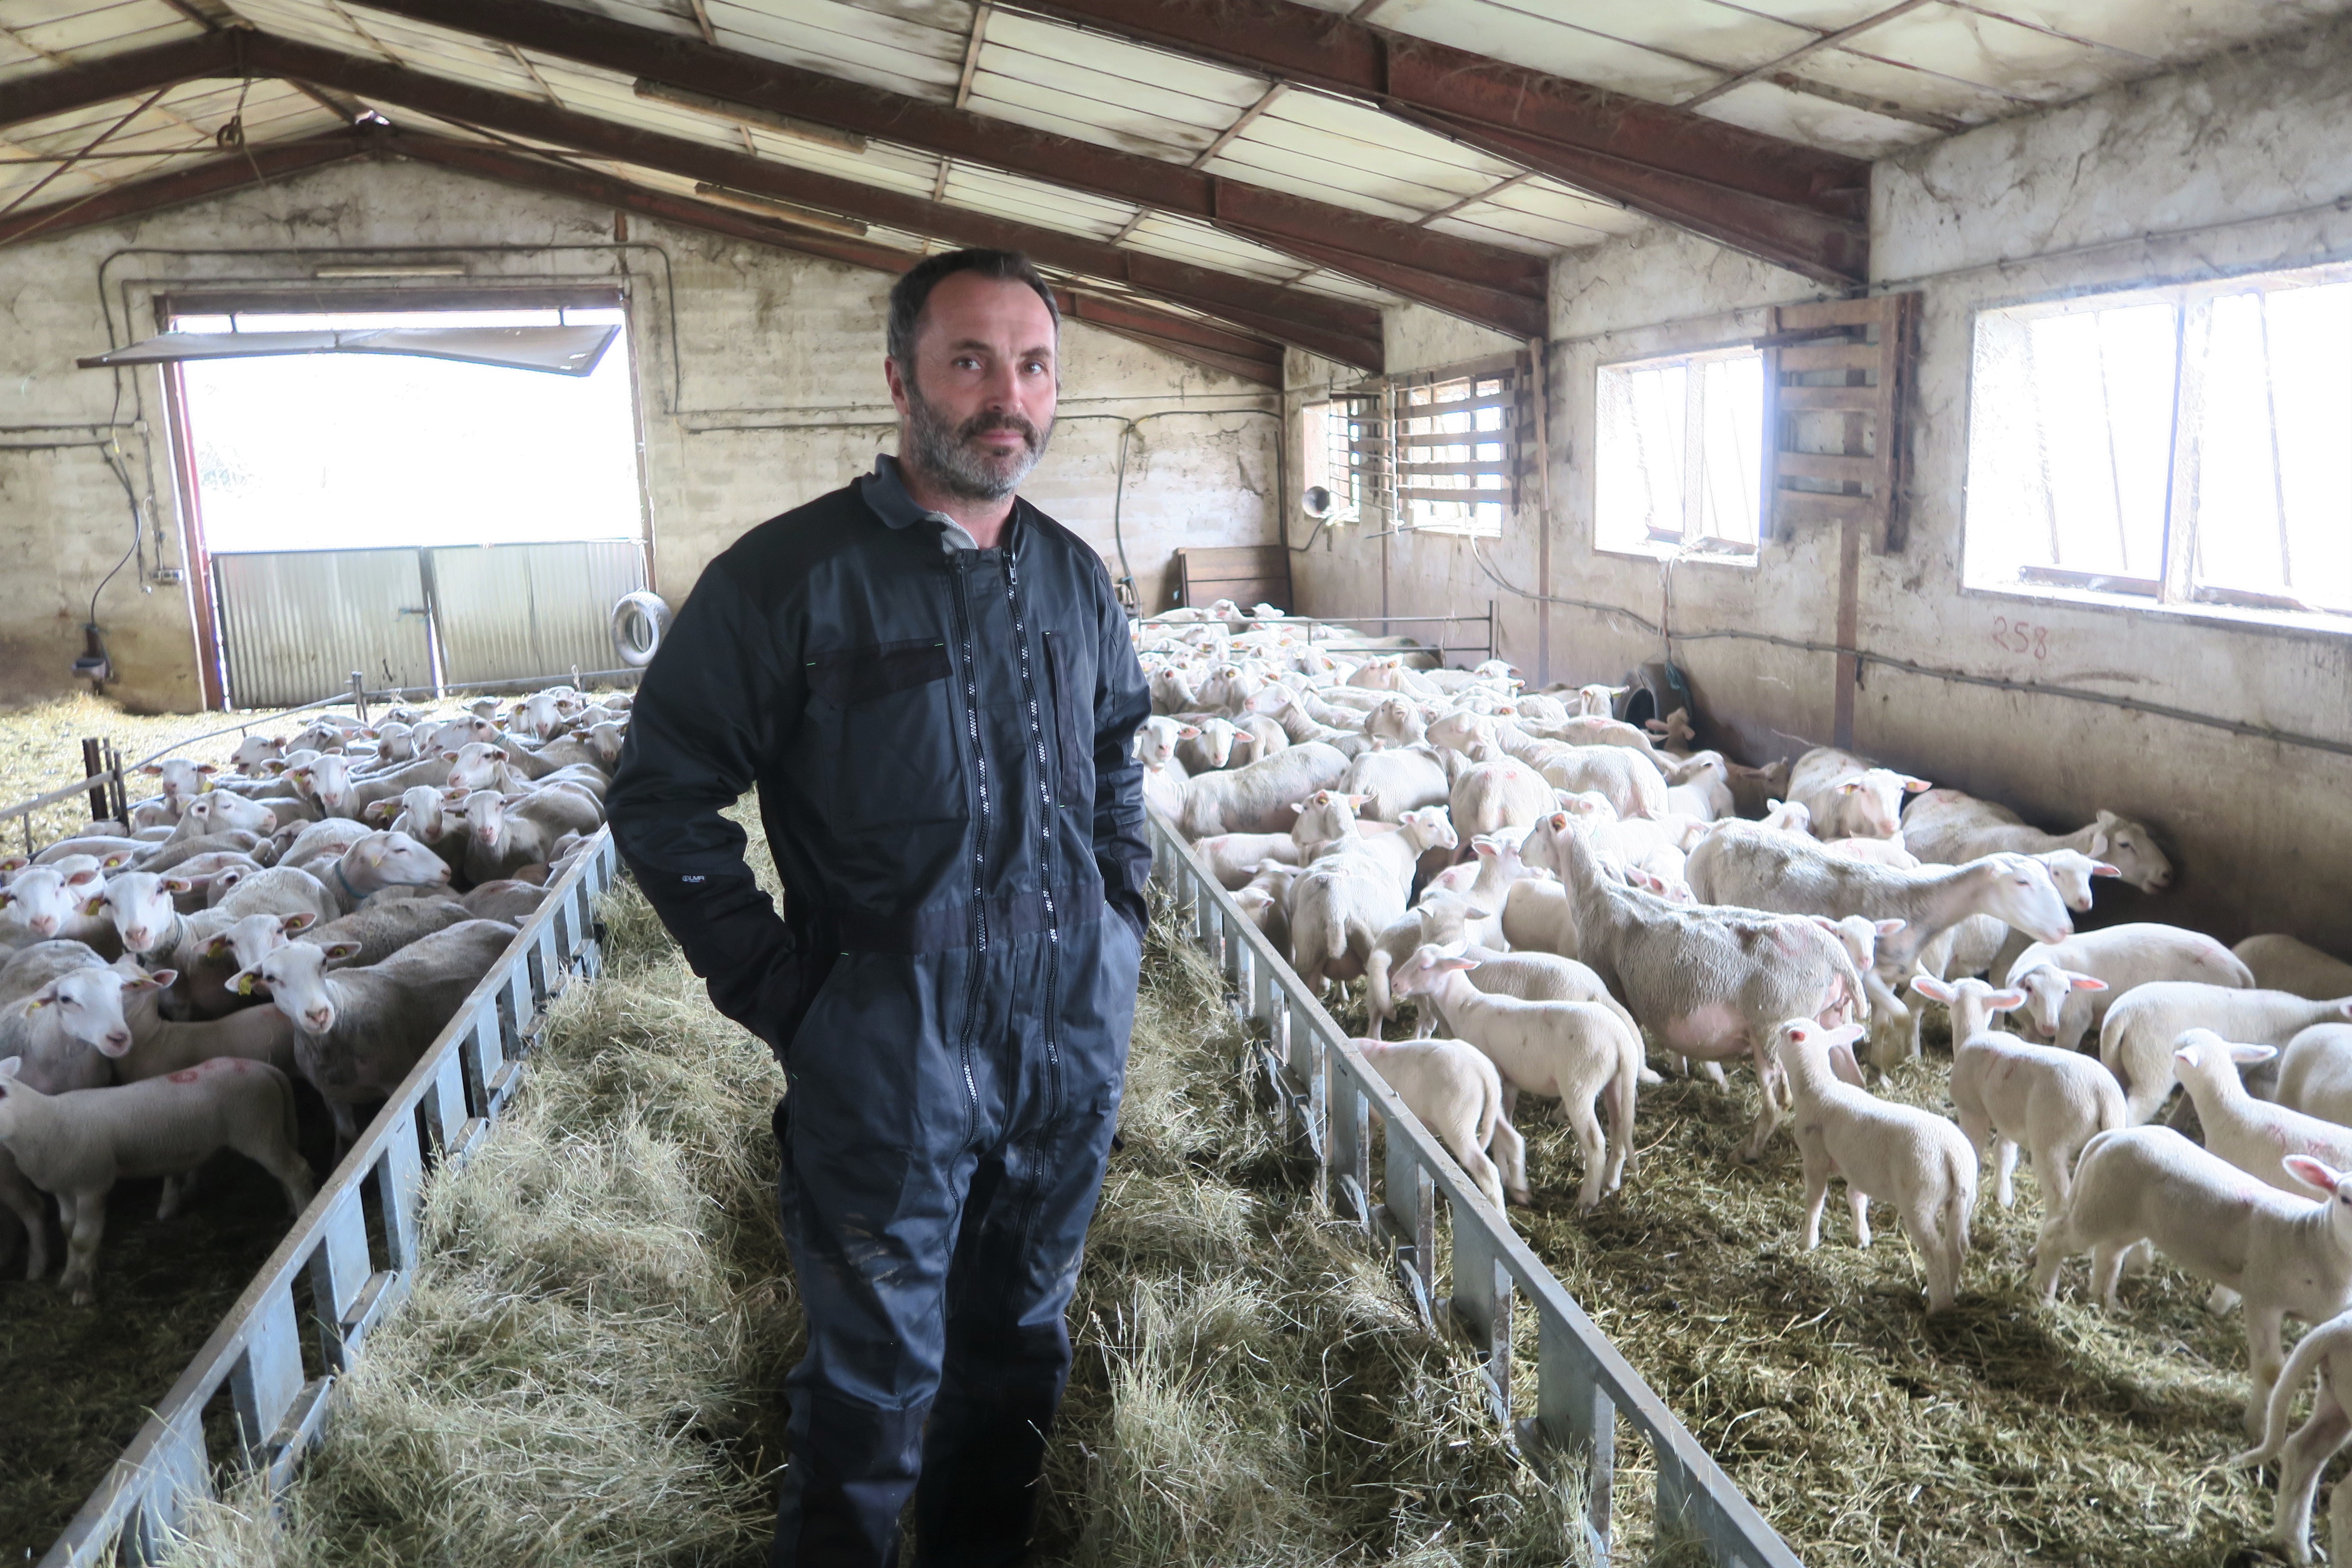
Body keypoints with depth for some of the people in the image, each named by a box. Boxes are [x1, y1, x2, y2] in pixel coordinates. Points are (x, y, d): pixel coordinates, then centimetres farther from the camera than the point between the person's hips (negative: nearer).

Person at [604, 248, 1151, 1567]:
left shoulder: (1076, 578, 7)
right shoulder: (794, 576, -12)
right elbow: (663, 797, -9)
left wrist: (1119, 915, 11)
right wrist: (779, 990, -12)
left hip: (1077, 1039, 6)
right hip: (889, 1053, -5)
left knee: (1022, 1342, 22)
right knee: (879, 1375, 10)